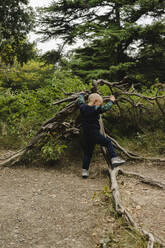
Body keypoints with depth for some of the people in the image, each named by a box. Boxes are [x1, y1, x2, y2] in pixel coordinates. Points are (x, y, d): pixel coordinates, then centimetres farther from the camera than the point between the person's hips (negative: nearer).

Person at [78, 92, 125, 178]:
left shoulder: (83, 107, 4)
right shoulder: (96, 109, -12)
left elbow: (80, 100, 24)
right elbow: (106, 107, -4)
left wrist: (82, 94, 44)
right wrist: (111, 101, 15)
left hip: (86, 135, 6)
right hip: (95, 134, -6)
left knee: (87, 152, 13)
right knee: (108, 143, 9)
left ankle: (84, 170, 14)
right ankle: (114, 159, 1)